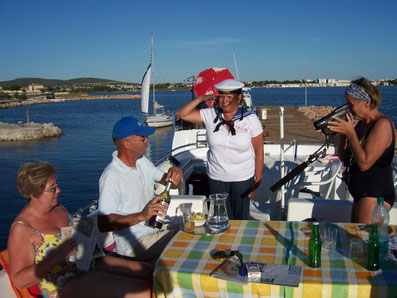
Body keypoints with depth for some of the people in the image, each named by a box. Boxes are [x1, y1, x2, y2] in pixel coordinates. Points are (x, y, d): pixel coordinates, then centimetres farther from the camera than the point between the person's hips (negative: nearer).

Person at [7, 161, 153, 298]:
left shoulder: (59, 209, 9)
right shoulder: (21, 228, -13)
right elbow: (19, 280, -16)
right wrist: (58, 256, -25)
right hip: (64, 286, -8)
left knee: (148, 271, -8)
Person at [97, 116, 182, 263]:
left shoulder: (142, 161, 9)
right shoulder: (111, 177, -19)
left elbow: (169, 182, 17)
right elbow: (104, 224, -24)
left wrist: (174, 174, -7)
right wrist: (142, 216, -33)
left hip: (156, 227, 9)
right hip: (135, 242, -8)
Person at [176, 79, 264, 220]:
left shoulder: (251, 119, -7)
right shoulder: (210, 115, -3)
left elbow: (259, 153, -3)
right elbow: (181, 114, -2)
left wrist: (257, 181, -3)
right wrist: (202, 98, -11)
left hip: (243, 178, -1)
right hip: (216, 178, 1)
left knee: (241, 218, 10)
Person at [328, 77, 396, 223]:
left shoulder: (382, 124, -15)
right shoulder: (361, 123, 11)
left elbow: (364, 163, -23)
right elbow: (344, 158, 15)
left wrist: (351, 133, -19)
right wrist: (342, 133, 1)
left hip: (376, 194, -9)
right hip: (361, 194, 9)